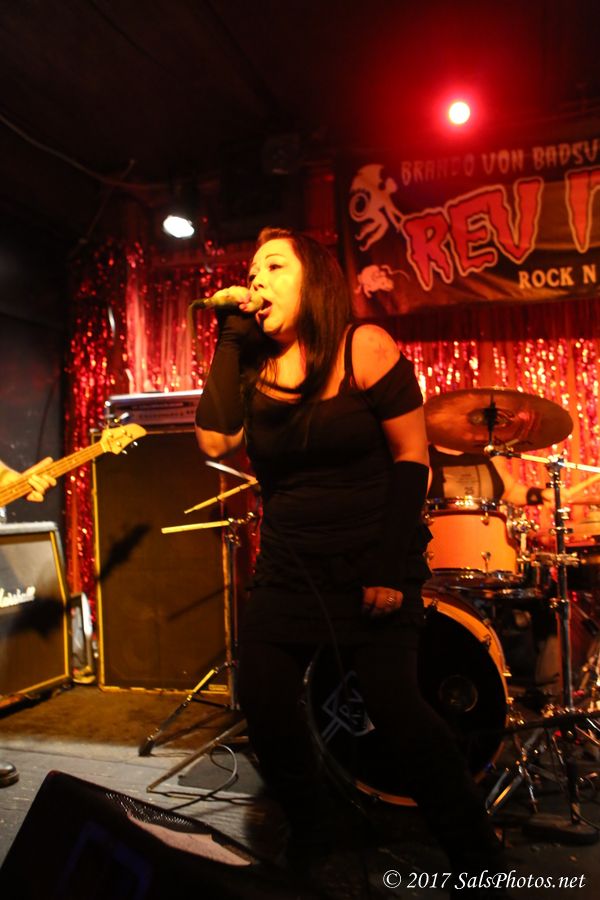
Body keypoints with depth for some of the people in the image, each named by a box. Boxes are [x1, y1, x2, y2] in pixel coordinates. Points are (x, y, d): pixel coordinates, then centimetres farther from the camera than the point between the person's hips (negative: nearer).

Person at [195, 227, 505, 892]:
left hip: (371, 563, -5)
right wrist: (229, 341, -8)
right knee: (263, 702, 2)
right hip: (286, 569, 5)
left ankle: (475, 854, 17)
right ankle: (309, 836, 28)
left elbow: (410, 458, -11)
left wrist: (390, 568, -16)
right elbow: (215, 441, -9)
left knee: (396, 712, -6)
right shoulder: (254, 367, 5)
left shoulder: (364, 348, -9)